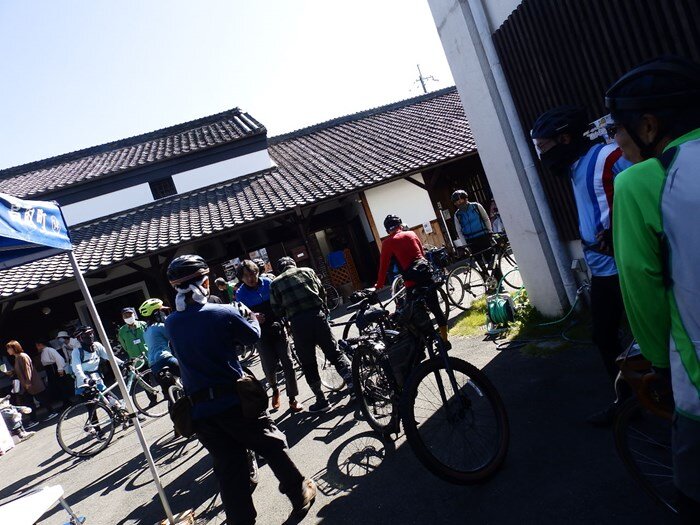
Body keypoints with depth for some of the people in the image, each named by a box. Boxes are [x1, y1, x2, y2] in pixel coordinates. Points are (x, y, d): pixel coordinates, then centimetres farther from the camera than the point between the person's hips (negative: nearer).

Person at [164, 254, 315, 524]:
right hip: (234, 400, -4)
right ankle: (300, 495, 29)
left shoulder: (170, 323, 0)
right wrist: (250, 316, 23)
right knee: (272, 446, 15)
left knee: (228, 468, 14)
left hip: (200, 409, 4)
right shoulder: (224, 313, -14)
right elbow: (253, 336, 2)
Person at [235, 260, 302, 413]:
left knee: (287, 363, -3)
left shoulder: (268, 283, -2)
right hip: (262, 335, -1)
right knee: (269, 367, -6)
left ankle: (292, 399, 10)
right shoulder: (241, 294, -7)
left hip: (278, 329, 1)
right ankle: (275, 389, 28)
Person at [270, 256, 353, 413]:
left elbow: (276, 309, 5)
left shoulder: (275, 283, 9)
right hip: (317, 316, 1)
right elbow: (322, 292, 10)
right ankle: (352, 382, 4)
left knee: (308, 364, 10)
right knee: (334, 352, 14)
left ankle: (321, 401, 14)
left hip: (298, 322, -1)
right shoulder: (307, 271, 12)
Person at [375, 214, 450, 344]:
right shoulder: (411, 234, 14)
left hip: (412, 281, -4)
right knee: (435, 307, 14)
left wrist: (379, 285, 12)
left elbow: (383, 265, 2)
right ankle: (444, 340, 23)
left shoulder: (387, 243, 2)